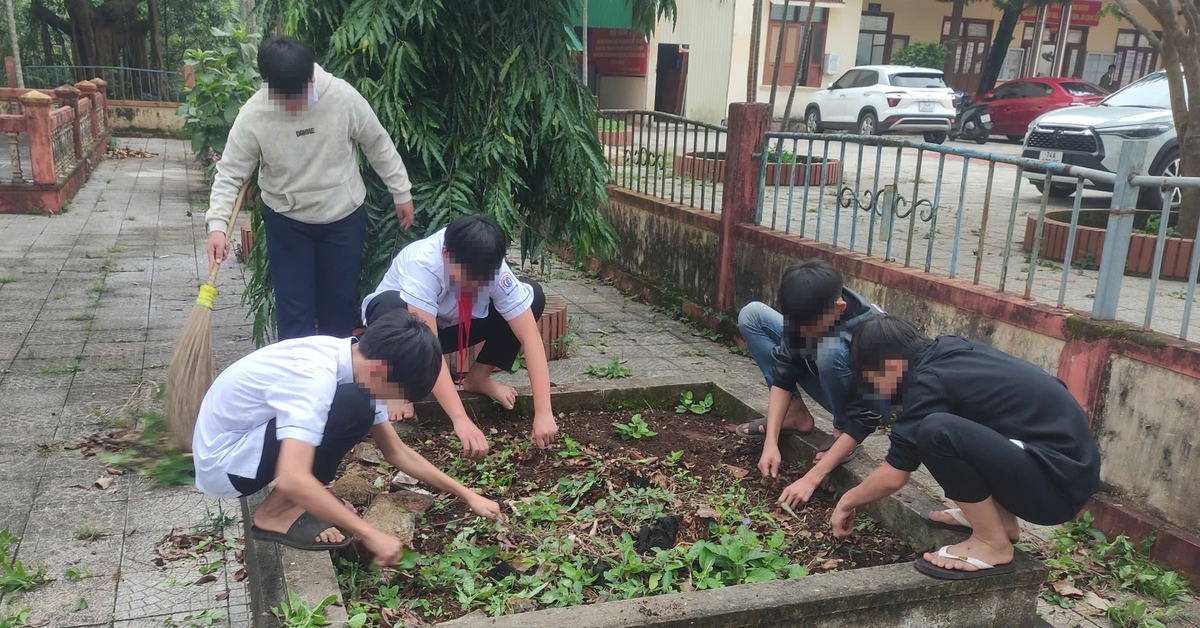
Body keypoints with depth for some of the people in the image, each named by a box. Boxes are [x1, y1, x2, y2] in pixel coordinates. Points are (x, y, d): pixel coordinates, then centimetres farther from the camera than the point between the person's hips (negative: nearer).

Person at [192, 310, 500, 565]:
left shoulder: (356, 360, -4)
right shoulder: (315, 378, -31)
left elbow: (397, 452, 5)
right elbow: (292, 480, -40)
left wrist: (467, 495, 3)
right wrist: (371, 535, -35)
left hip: (249, 435, 9)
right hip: (223, 462, -9)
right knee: (354, 409, -25)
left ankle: (304, 501, 6)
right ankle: (275, 513, -11)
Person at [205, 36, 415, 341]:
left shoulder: (344, 97, -19)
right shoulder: (253, 115, -18)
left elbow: (379, 147, -6)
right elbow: (230, 173, -12)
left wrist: (402, 193, 0)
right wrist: (217, 225, -24)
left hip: (344, 217, 1)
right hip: (286, 223, 0)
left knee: (340, 302, 11)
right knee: (293, 307, 2)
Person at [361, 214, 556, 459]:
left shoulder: (494, 270, -28)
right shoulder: (423, 263, -39)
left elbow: (530, 337, -31)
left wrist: (543, 412, -41)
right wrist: (461, 419, -54)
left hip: (450, 325, 3)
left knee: (532, 294, -20)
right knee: (390, 307, -40)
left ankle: (478, 377, -2)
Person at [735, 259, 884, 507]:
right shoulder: (804, 311, -23)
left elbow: (865, 417, -33)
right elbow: (783, 375, -15)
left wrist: (811, 478, -35)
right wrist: (771, 442, -23)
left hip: (864, 398, -5)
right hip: (827, 382, 6)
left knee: (830, 350, -40)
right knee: (752, 314, -10)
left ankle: (840, 430, -12)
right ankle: (796, 414, -3)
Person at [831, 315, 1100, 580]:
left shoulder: (931, 383, -16)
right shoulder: (949, 351, 8)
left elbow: (894, 476, -8)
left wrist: (847, 501, 9)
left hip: (1058, 483, -9)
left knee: (938, 431, -25)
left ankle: (993, 545, -7)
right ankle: (1001, 518, 16)